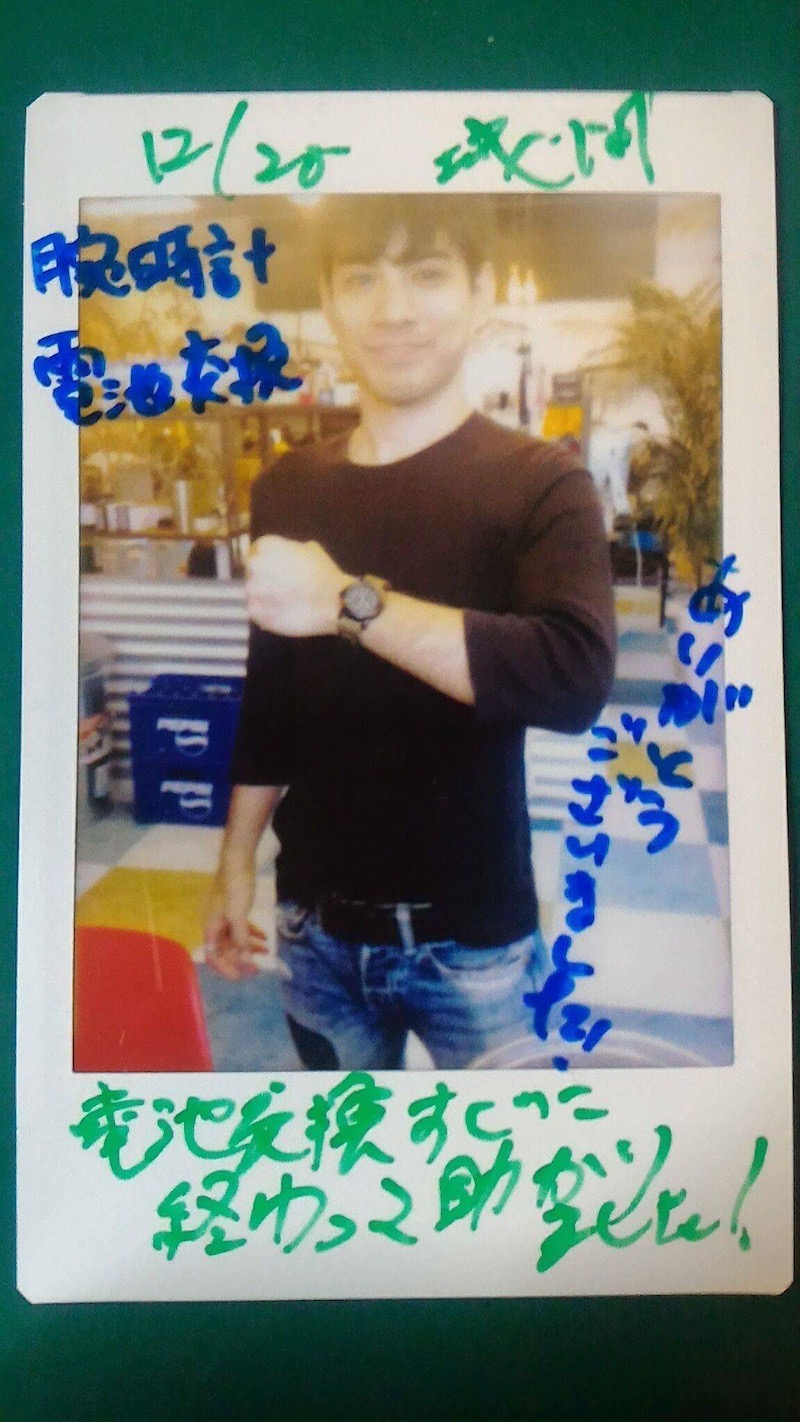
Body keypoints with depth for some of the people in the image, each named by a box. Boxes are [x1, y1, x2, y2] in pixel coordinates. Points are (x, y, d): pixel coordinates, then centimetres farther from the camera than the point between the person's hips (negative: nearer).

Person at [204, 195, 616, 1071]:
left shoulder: (539, 483, -10)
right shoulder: (286, 489, 4)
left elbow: (576, 678, -28)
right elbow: (268, 699, 10)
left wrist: (350, 603, -28)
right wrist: (236, 860, 11)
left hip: (474, 935, -3)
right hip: (316, 925, 4)